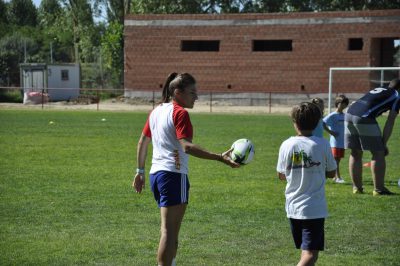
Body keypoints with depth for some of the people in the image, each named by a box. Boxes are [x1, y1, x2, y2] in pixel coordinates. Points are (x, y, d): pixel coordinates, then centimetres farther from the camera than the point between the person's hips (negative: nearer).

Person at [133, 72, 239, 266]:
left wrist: (140, 172, 28)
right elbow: (187, 146, -25)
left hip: (156, 173, 9)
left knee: (169, 229, 20)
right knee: (169, 232, -8)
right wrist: (220, 158, -32)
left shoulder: (157, 111, 15)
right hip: (174, 175, -9)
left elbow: (142, 143, 20)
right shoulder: (180, 113, -12)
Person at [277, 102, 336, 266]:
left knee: (305, 251, 20)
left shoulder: (287, 145, -3)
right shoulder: (322, 144, -8)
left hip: (293, 208, 4)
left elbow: (281, 175, 6)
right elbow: (331, 173, 3)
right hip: (315, 209, -4)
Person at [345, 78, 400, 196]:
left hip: (349, 114, 7)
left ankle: (357, 187, 23)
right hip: (364, 118, -7)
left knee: (355, 153, 16)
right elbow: (390, 122, 4)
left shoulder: (377, 90, 31)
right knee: (378, 153, 4)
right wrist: (384, 143, 7)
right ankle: (379, 189, 6)